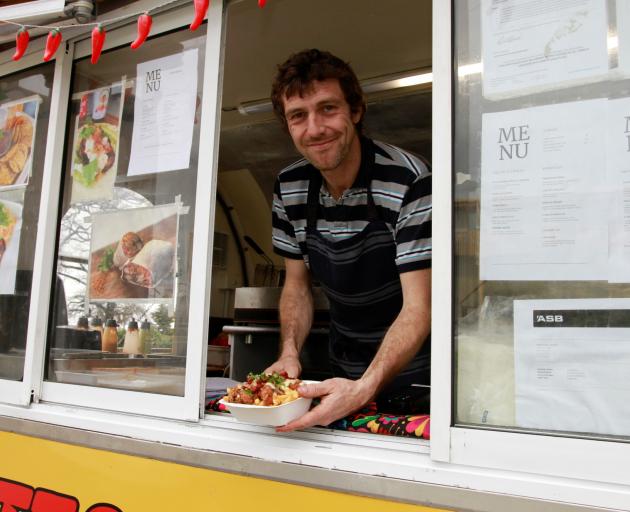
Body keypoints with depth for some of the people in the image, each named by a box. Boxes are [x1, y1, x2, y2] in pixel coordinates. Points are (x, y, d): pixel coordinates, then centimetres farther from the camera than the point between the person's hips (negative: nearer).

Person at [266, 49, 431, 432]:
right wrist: (289, 354, -14)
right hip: (344, 372, 5)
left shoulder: (409, 182, -24)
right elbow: (297, 284, 3)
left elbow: (418, 308, -26)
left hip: (413, 374, -4)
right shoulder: (289, 188, -6)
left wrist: (366, 387, -39)